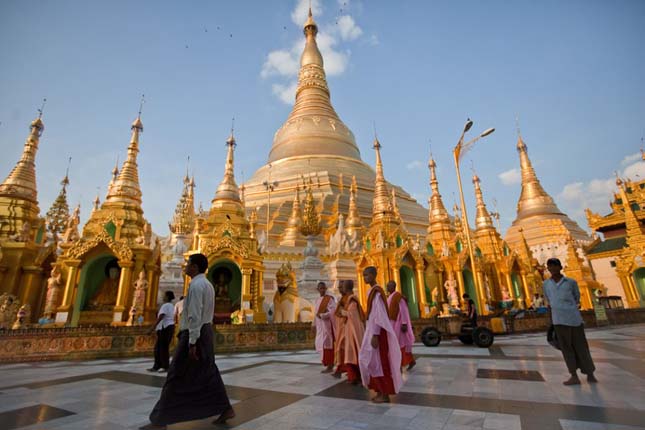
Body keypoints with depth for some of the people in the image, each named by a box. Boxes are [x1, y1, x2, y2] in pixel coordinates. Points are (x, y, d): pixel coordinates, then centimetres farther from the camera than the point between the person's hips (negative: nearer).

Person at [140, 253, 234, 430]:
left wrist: (192, 342, -21)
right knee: (208, 374, 14)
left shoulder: (196, 285, -16)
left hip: (194, 333, -10)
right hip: (205, 331, 10)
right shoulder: (207, 284, 14)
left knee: (177, 377, 1)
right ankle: (226, 409, 18)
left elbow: (195, 316, -22)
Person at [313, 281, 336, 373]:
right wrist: (314, 324, 13)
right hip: (320, 325, 8)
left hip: (327, 324, -8)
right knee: (321, 344, 11)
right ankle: (329, 364, 22)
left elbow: (333, 312, -19)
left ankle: (330, 366, 2)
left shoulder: (329, 298, -10)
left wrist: (321, 316, -18)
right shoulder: (317, 300, 14)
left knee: (327, 344, -6)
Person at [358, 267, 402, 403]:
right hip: (372, 329, 10)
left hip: (377, 331, -10)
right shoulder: (372, 291, 11)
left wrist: (375, 335, -23)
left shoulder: (376, 292, -18)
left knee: (378, 361, 0)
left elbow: (379, 315, -22)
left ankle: (385, 394, 12)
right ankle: (380, 391, 25)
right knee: (373, 360, 15)